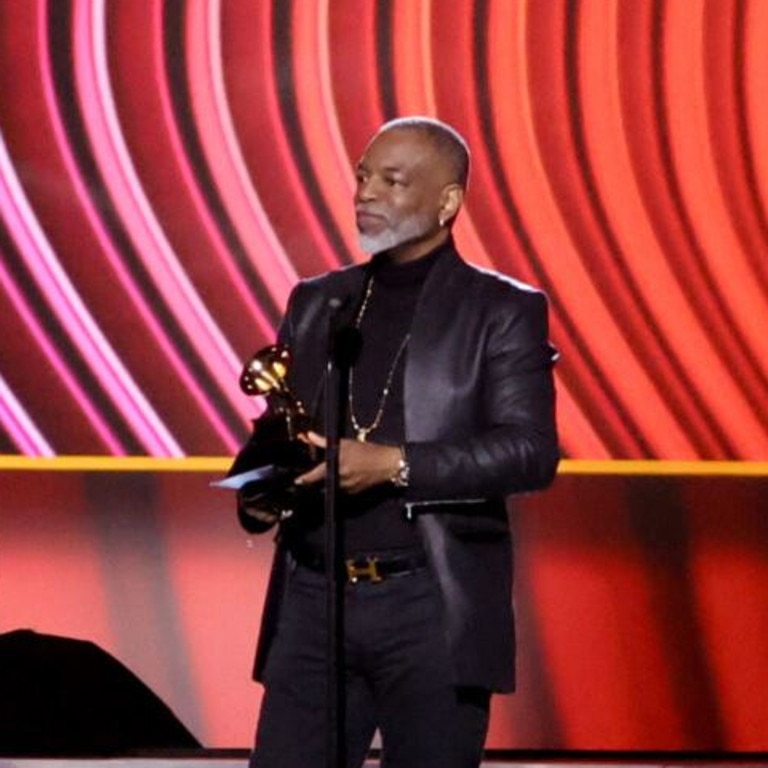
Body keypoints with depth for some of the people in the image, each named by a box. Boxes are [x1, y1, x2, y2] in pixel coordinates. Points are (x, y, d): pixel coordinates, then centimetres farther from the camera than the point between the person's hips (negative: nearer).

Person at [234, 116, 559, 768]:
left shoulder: (501, 311, -1)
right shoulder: (316, 303, 15)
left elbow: (532, 451, -10)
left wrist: (394, 464, -20)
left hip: (432, 610, -4)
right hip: (314, 602, 4)